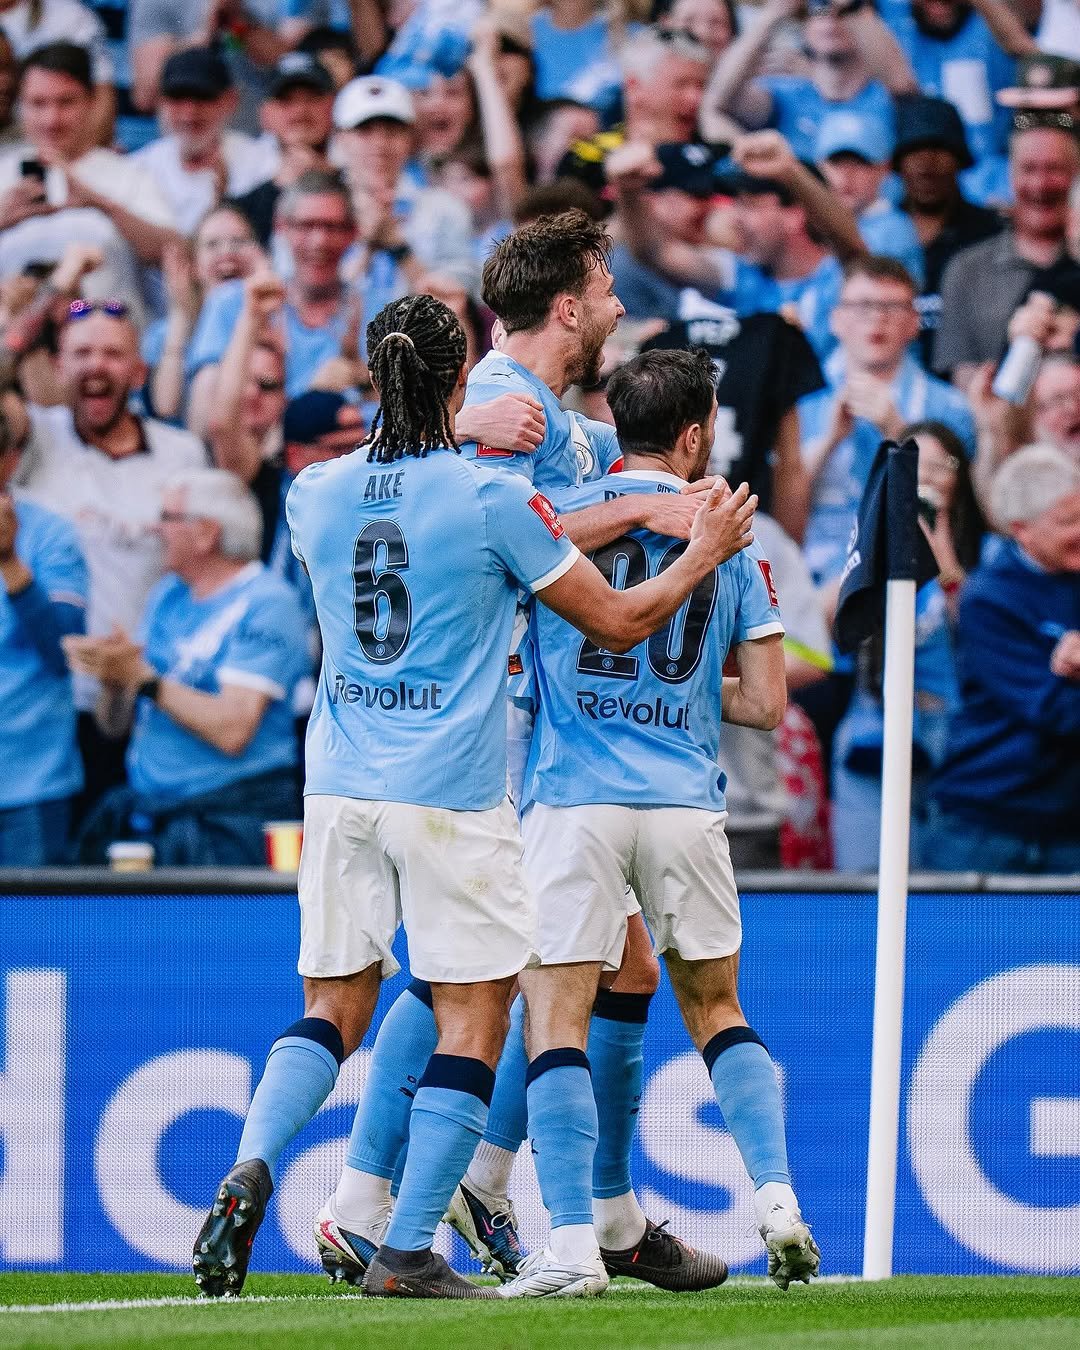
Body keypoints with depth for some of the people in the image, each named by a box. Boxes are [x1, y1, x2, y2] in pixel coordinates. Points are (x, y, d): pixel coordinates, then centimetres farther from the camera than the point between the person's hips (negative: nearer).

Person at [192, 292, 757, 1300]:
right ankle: (407, 1251, -2)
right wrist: (705, 550, 12)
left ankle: (251, 1165, -13)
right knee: (472, 1017, 4)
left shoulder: (315, 494, 2)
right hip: (451, 799, -5)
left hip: (340, 790, 5)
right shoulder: (491, 498, -11)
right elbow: (617, 620, -3)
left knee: (333, 1006, 13)